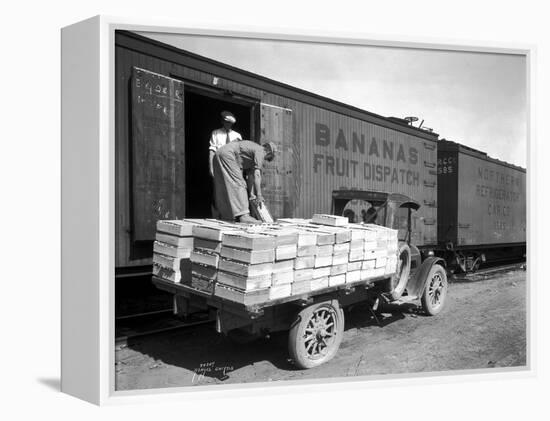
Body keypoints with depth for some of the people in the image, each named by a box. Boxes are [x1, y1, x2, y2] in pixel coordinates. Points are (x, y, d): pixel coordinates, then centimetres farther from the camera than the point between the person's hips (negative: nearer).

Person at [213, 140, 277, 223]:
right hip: (226, 155, -11)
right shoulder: (260, 151, -6)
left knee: (226, 188, 12)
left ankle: (225, 215, 16)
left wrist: (251, 195, 17)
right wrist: (259, 195, -17)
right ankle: (243, 215, -22)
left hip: (219, 156, 11)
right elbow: (257, 174, -16)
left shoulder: (253, 149, 23)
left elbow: (250, 175, 20)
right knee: (238, 184, -15)